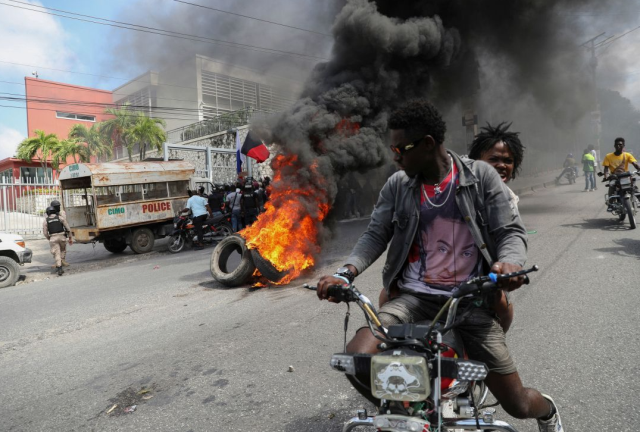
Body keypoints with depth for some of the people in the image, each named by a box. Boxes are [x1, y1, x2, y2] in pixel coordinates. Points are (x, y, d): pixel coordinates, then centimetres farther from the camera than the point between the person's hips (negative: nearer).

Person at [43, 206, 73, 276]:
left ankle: (59, 268, -10)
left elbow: (45, 233, 4)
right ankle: (59, 266, 16)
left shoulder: (45, 221, 6)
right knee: (63, 250, 21)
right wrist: (71, 238, 7)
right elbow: (68, 228, 1)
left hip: (53, 238, 0)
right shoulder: (61, 217, 4)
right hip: (62, 237, 0)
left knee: (57, 253, 0)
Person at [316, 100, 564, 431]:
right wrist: (346, 273, -16)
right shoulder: (397, 185, 3)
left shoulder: (481, 176, -1)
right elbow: (376, 235, 1)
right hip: (414, 296, 2)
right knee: (356, 359, -21)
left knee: (516, 404, 2)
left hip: (471, 299, -1)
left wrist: (508, 262, -25)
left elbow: (511, 231, -2)